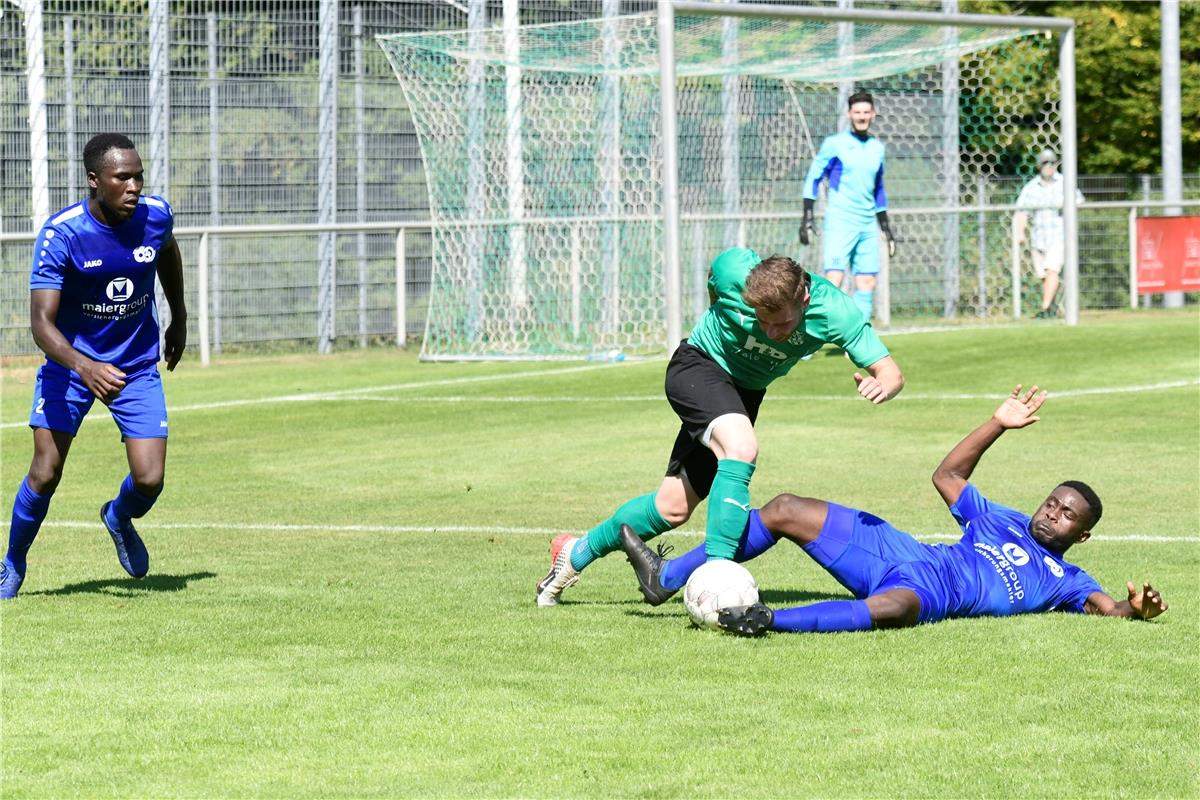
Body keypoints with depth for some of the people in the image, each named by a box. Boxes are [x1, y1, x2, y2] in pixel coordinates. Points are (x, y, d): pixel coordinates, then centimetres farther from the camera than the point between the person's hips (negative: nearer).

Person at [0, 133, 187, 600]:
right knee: (46, 474, -8)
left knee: (149, 480, -9)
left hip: (137, 365, 2)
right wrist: (84, 367, -46)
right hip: (70, 363, -2)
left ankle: (120, 518, 28)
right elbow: (41, 321, -29)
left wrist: (179, 318, 24)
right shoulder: (61, 234, -24)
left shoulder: (155, 216, -13)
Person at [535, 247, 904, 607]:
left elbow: (891, 373, -31)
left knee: (675, 506, 8)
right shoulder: (734, 270, -31)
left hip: (745, 391, 4)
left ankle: (576, 553, 29)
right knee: (741, 448, -34)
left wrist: (881, 385, -53)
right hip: (698, 366, -4)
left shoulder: (832, 311, -30)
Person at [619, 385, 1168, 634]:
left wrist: (1138, 609, -29)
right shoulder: (1004, 522, 28)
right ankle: (666, 578, 2)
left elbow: (1108, 607, -6)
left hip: (933, 594, -7)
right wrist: (999, 424, 25)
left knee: (893, 606, -47)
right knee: (785, 510, 0)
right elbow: (948, 476, 32)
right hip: (901, 554, 7)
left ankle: (770, 621, -52)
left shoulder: (1064, 581, 11)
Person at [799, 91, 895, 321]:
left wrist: (886, 229, 23)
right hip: (839, 222, -5)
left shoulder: (877, 148, 14)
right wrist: (807, 217, -9)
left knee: (867, 283, 2)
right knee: (834, 279, -16)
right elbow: (812, 178, 0)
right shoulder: (834, 144, -1)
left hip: (868, 226, 5)